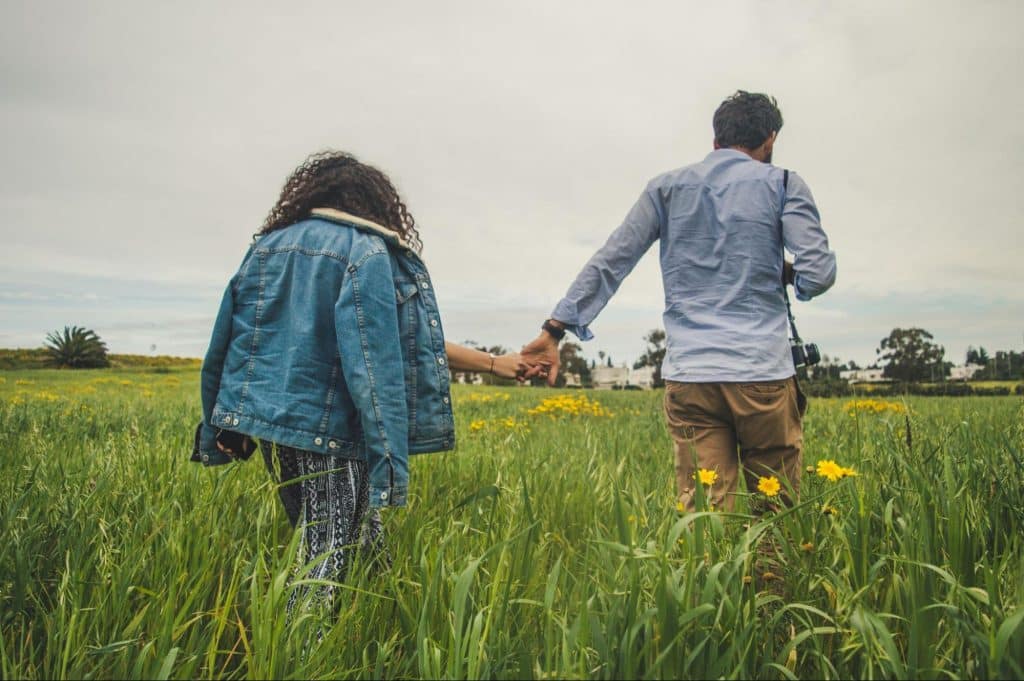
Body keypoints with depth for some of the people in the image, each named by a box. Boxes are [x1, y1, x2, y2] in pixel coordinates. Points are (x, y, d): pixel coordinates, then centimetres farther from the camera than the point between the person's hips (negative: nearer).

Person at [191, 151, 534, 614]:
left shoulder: (268, 244, 13)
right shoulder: (368, 251, -5)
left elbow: (225, 340, 14)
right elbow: (373, 355, -14)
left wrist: (229, 423, 20)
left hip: (265, 415, 7)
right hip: (329, 427, -6)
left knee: (316, 543, 17)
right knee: (327, 561, 1)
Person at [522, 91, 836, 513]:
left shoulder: (667, 188, 11)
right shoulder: (783, 185, 5)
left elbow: (609, 263, 6)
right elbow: (818, 275, -4)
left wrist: (555, 328, 7)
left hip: (688, 377, 2)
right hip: (761, 373, -1)